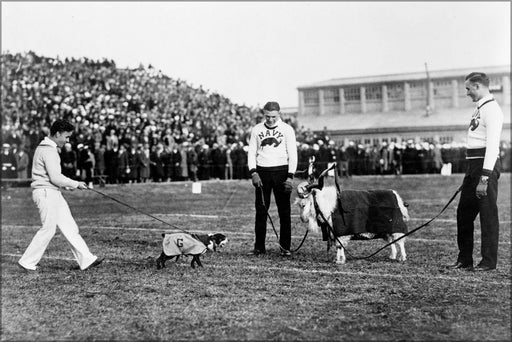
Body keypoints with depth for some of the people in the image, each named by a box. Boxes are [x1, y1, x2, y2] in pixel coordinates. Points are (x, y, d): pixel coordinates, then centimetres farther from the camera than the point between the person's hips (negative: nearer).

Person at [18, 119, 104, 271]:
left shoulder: (44, 148, 17)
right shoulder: (49, 151, -16)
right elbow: (55, 178, -21)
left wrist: (71, 184, 13)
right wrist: (76, 184, -10)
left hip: (54, 193, 10)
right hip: (46, 192, -10)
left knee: (69, 227, 5)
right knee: (49, 228, -5)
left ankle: (86, 260, 4)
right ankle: (27, 262, 6)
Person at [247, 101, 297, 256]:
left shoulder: (287, 129, 2)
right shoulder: (256, 129, 8)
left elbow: (292, 154, 0)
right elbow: (252, 152, 9)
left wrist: (290, 176, -9)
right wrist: (253, 172, -5)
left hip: (281, 171, -2)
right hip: (262, 172, 2)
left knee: (284, 211, 0)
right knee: (260, 210, 2)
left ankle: (285, 247, 6)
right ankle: (259, 246, 7)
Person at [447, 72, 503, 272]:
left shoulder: (491, 110, -13)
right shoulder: (480, 108, 17)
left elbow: (492, 145, -20)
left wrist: (484, 178, -25)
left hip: (486, 165, -10)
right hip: (473, 164, 10)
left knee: (488, 214, -2)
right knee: (464, 212, 12)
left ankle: (489, 261, 7)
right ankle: (464, 259, 20)